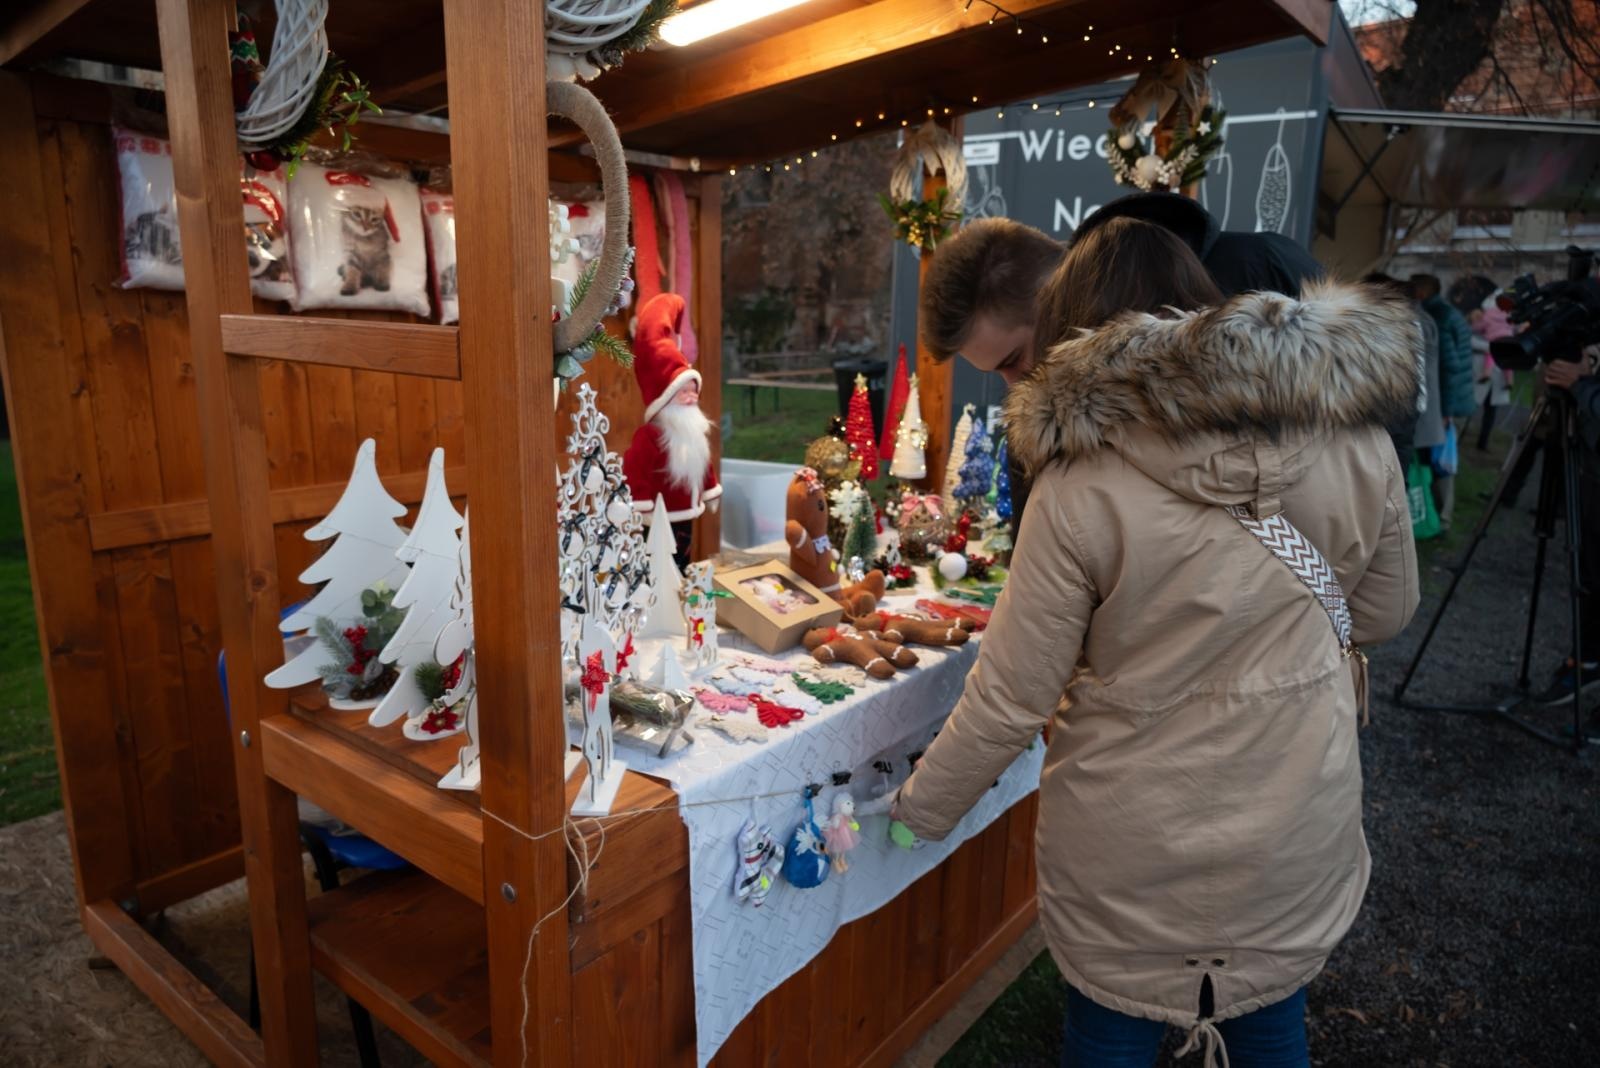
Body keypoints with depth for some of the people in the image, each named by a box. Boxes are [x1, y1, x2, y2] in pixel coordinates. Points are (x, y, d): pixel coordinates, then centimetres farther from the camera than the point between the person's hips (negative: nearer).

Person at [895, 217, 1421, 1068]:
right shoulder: (1356, 438, -11)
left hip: (1129, 852, -3)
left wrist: (920, 807, -1)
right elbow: (1383, 612, 4)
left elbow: (1009, 698, -17)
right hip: (1296, 836, 4)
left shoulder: (1081, 489, -23)